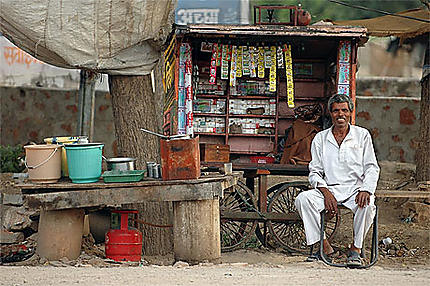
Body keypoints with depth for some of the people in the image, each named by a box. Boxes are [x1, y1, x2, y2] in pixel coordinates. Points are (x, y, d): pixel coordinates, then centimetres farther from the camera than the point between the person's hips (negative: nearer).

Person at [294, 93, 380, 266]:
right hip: (329, 189, 2)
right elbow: (315, 172, 7)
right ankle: (324, 246, -23)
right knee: (302, 199, -27)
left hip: (356, 188, -2)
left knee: (367, 205, -36)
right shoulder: (320, 139, 11)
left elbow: (372, 168, 6)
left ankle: (355, 249, -18)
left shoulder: (362, 135, 9)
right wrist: (326, 193, -13)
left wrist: (366, 190, -15)